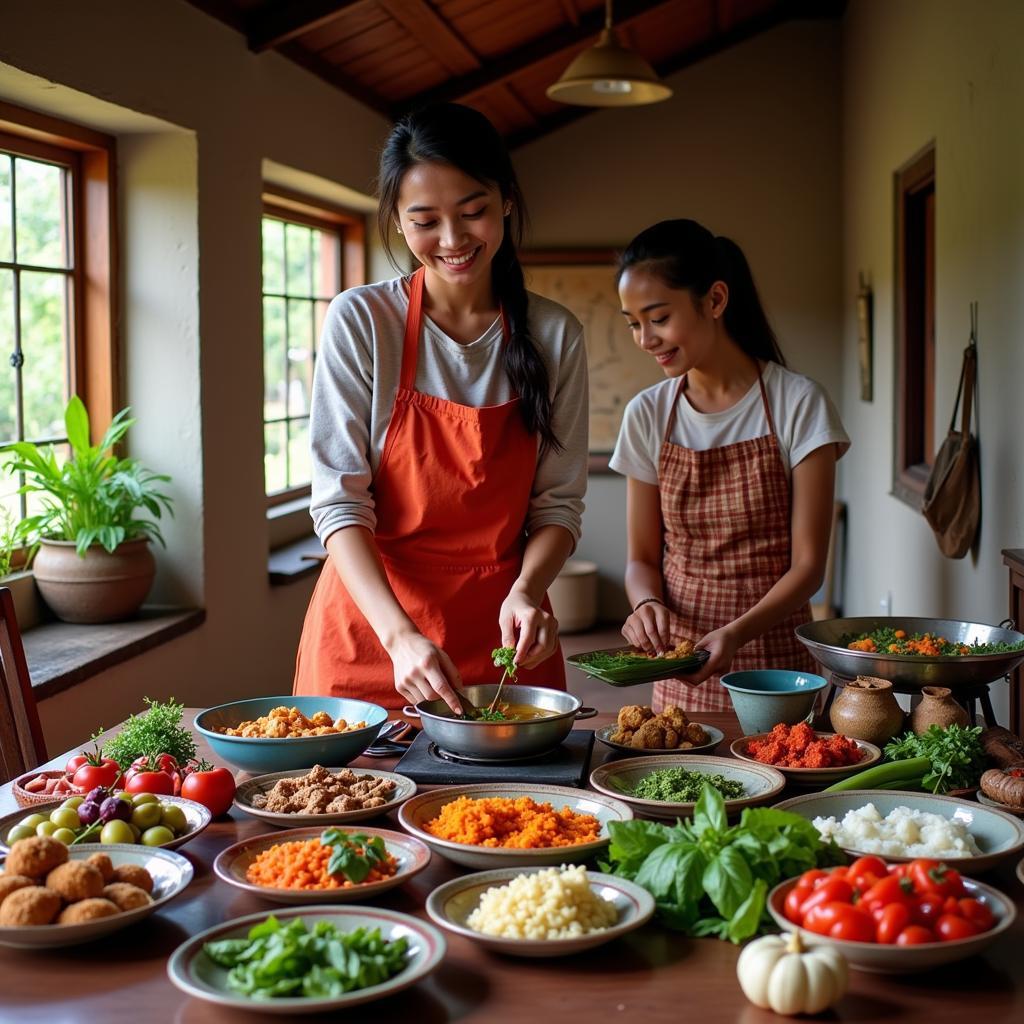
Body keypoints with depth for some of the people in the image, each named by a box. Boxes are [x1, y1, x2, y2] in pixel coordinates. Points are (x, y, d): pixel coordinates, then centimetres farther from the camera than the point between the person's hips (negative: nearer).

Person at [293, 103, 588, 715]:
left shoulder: (556, 337, -1)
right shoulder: (360, 322, -8)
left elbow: (558, 503, 1)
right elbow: (339, 500, -12)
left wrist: (525, 590, -20)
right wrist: (400, 634, -25)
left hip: (502, 637, 2)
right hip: (369, 627, -1)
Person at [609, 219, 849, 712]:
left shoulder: (799, 404, -9)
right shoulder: (647, 415, 1)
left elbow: (808, 565, -10)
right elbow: (642, 557, 6)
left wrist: (737, 633, -26)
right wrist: (646, 603, -16)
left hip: (776, 658, -3)